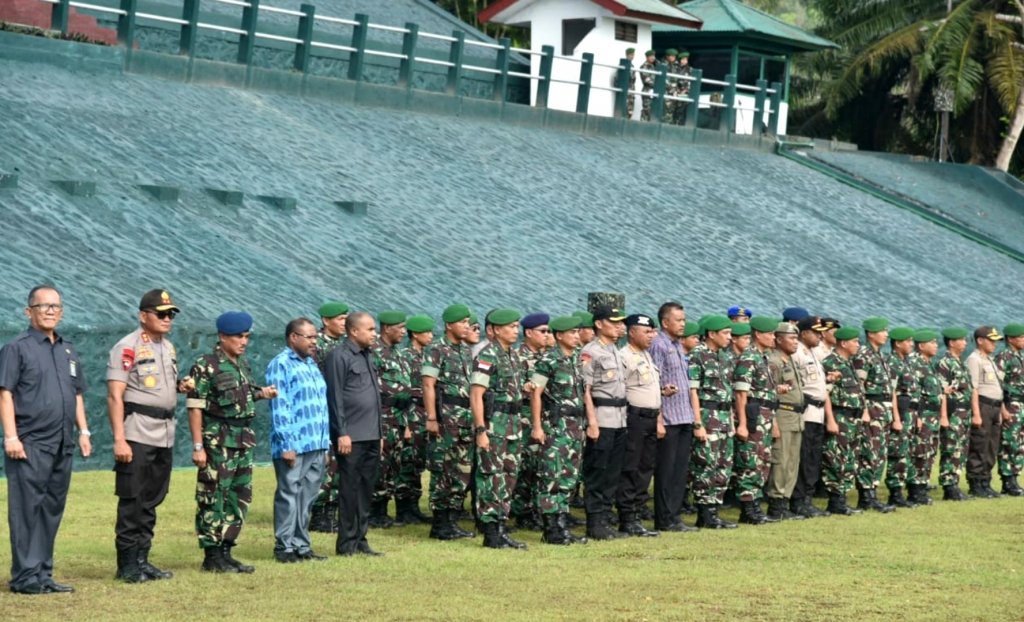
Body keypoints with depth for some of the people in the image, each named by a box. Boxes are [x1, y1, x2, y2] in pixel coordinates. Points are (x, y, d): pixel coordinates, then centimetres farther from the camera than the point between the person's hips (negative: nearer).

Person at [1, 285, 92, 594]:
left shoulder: (68, 351, 18)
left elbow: (77, 394, 24)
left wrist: (83, 431, 15)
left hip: (62, 445, 7)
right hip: (30, 444, -7)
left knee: (52, 510, 9)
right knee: (27, 510, -6)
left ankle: (43, 574, 15)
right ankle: (25, 577, -4)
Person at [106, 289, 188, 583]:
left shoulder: (169, 347, 16)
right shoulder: (127, 347, -9)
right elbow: (115, 396, -13)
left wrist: (179, 387, 6)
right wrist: (119, 439, -20)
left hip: (164, 436, 8)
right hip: (137, 434, -8)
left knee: (151, 502, 10)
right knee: (132, 502, -5)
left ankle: (142, 559, 16)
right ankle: (127, 565, -2)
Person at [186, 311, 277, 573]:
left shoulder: (242, 364, 14)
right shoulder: (205, 367, -11)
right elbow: (195, 407, -13)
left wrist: (261, 394, 4)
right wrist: (198, 446, -18)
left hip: (243, 441, 8)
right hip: (217, 442, -8)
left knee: (240, 498, 10)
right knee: (214, 499, -5)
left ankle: (225, 552, 17)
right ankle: (212, 556, 0)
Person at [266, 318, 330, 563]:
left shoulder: (311, 364, 17)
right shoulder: (280, 365, -8)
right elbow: (279, 407, -13)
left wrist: (325, 441, 17)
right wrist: (286, 444, -17)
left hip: (316, 445, 8)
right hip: (293, 446, -8)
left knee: (307, 496, 10)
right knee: (289, 495, -3)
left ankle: (301, 545, 16)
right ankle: (284, 547, 3)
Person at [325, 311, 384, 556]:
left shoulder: (367, 356, 17)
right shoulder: (339, 356, -9)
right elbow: (335, 397, -13)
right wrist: (342, 433, -17)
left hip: (371, 435, 8)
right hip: (352, 436, -8)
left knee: (366, 490, 11)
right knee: (350, 490, -4)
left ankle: (360, 540, 17)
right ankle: (347, 544, 1)